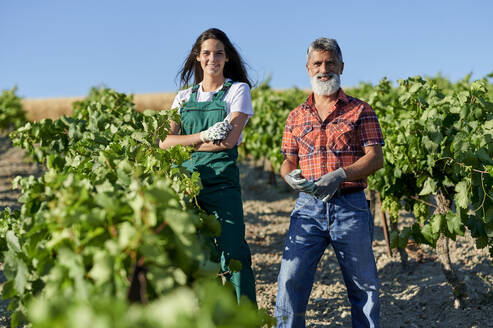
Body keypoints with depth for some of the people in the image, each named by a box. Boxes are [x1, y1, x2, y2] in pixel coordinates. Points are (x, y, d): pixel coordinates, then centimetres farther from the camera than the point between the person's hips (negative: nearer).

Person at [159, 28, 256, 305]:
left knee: (232, 253, -9)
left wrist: (185, 143, 0)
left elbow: (229, 140, -6)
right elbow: (165, 142, 4)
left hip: (221, 180, -3)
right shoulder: (184, 97, 17)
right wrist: (204, 136, -10)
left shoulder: (238, 90, 7)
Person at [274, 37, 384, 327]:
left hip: (350, 206, -2)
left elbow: (375, 158, -3)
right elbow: (288, 162, 16)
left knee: (363, 284, 6)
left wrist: (340, 176, -19)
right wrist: (291, 177, -8)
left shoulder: (360, 111, 5)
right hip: (309, 207, 2)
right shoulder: (296, 117, 14)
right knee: (291, 278, -6)